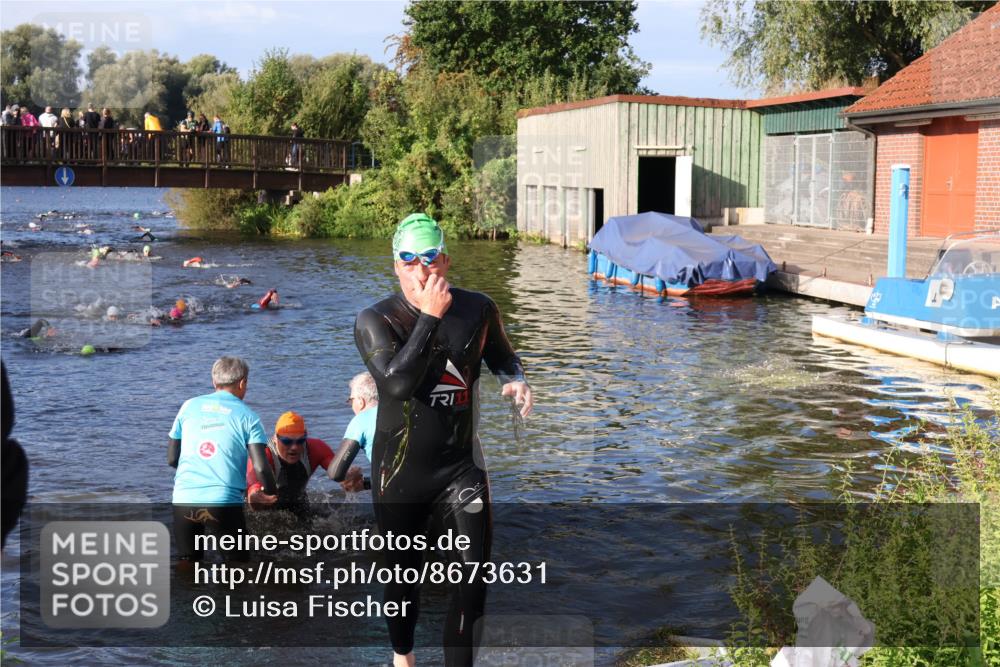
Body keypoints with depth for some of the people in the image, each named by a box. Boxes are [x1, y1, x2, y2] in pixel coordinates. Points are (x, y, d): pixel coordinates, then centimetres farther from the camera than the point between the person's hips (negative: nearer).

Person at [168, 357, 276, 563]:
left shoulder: (189, 406, 11)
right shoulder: (247, 416, 4)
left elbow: (171, 459, 15)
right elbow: (260, 468, -6)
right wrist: (271, 495, 11)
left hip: (183, 500, 3)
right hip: (224, 502, -3)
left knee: (187, 563, 21)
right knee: (239, 565, 14)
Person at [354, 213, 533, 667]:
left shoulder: (477, 310, -2)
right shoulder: (375, 320, -10)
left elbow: (501, 356, 19)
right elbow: (398, 383, -27)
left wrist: (515, 379, -4)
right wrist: (429, 317, -25)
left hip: (460, 466, 1)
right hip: (400, 472, -1)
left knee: (472, 576, -7)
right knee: (403, 572, 14)